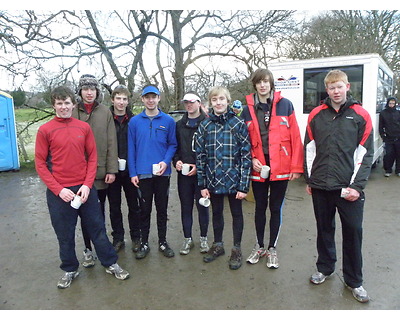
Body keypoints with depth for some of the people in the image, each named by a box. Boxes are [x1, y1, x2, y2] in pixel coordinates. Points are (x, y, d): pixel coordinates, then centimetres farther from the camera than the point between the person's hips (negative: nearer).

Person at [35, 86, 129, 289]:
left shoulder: (84, 127, 3)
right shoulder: (45, 130, -3)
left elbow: (92, 157, 3)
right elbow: (40, 164, -3)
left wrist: (87, 184, -7)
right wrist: (58, 189, -11)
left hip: (85, 188, 1)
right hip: (59, 192, -1)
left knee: (97, 227, 10)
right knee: (64, 234, 11)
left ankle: (110, 264, 26)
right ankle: (70, 270, 32)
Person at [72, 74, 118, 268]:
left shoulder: (105, 112, 2)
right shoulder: (72, 113, 1)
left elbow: (111, 143, -1)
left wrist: (111, 169, -6)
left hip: (101, 172, 0)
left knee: (99, 211, 14)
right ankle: (88, 250, 21)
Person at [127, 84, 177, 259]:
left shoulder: (168, 120, 1)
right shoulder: (135, 121, 1)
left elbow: (172, 144, 3)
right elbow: (131, 148, 1)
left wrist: (166, 161, -14)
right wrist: (133, 173, -4)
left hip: (162, 173, 0)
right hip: (142, 173, 0)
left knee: (162, 208, 11)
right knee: (145, 209, 10)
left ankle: (163, 241, 26)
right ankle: (144, 243, 24)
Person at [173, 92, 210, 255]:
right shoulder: (179, 125, 11)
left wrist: (199, 166, -13)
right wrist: (176, 161, -4)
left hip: (201, 172, -3)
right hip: (183, 173, 4)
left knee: (202, 206, 8)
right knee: (186, 207, 11)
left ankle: (203, 238, 25)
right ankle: (187, 239, 24)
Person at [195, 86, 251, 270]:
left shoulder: (239, 124, -6)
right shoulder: (204, 126, 1)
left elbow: (246, 155, -8)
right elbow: (200, 156, 2)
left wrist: (244, 185, -12)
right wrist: (202, 184, -1)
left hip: (234, 179, -2)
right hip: (213, 180, 3)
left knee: (236, 214, 13)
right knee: (216, 212, 18)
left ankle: (236, 249, 30)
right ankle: (217, 245, 38)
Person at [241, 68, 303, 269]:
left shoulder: (285, 105, -2)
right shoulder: (247, 109, 4)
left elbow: (295, 137, -4)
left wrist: (296, 166, -8)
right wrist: (251, 159, -9)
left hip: (280, 167, -2)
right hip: (258, 168, 2)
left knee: (276, 208, 9)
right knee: (260, 207, 14)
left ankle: (272, 249, 26)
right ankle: (259, 246, 31)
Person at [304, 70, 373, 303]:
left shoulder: (360, 115, -1)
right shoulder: (316, 115, 5)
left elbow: (366, 153, -2)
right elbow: (309, 148, 8)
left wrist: (357, 185, -8)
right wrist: (309, 179, 7)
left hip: (349, 188, -2)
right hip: (321, 187, 2)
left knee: (353, 232, 6)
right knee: (324, 229, 15)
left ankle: (354, 281, 24)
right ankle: (325, 268, 36)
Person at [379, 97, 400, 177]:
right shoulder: (383, 113, 3)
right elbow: (381, 126, 6)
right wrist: (383, 136, -1)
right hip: (388, 139, -1)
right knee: (388, 155, -1)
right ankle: (388, 170, 14)